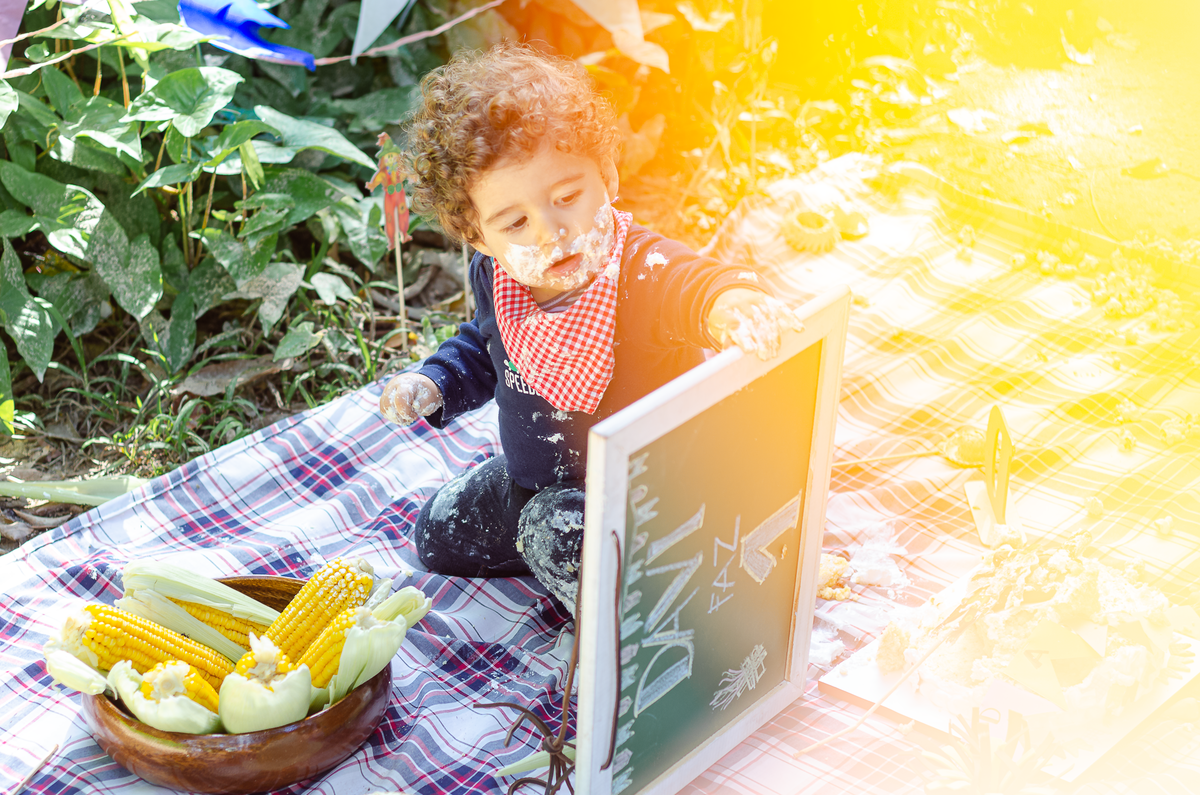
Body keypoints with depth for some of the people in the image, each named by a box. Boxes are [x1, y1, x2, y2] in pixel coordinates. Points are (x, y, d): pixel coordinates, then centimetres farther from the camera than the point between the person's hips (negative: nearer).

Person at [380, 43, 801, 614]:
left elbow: (697, 287, -55)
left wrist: (732, 302, -79)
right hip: (530, 478, 8)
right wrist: (434, 385, -5)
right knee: (438, 537, 19)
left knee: (554, 534, -33)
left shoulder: (640, 273, -32)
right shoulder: (493, 277, -10)